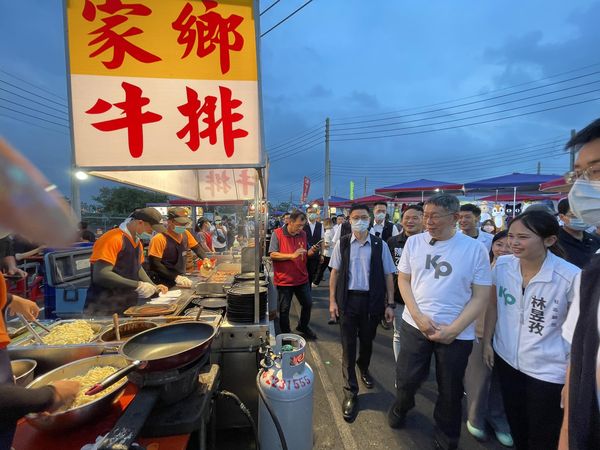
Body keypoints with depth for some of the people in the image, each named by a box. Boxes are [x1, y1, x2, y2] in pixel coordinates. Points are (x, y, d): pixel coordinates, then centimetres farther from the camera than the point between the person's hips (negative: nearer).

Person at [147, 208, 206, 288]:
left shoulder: (185, 234, 0)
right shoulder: (159, 239, -15)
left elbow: (197, 248, 13)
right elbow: (154, 264, -19)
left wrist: (205, 259, -5)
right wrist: (176, 277, -27)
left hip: (181, 279, 5)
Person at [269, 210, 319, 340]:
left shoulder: (303, 234, 3)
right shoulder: (277, 234, -12)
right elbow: (273, 255, -19)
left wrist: (312, 251, -8)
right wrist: (292, 255, -25)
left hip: (302, 278, 5)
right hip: (284, 279, -5)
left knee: (308, 304, 16)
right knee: (284, 309, 8)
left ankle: (303, 326, 42)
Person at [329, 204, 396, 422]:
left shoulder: (380, 245, -4)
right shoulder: (342, 244, -3)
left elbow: (388, 275, 0)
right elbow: (335, 272, 2)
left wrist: (390, 304, -1)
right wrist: (332, 301, -1)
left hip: (372, 300, 1)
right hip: (348, 299, 0)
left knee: (367, 341, 19)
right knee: (348, 345, 5)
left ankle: (363, 369, 51)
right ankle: (350, 393, 21)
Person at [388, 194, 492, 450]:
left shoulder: (475, 249, -9)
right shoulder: (414, 242, -3)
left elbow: (481, 296, -7)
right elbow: (403, 279, 3)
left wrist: (453, 329, -14)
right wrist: (418, 316, -8)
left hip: (457, 334, -1)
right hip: (414, 325, 2)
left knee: (450, 391, 15)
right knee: (406, 380, 13)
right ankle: (401, 408, 47)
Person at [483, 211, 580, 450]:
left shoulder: (571, 277, -21)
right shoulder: (502, 265, -10)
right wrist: (487, 342, 6)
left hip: (549, 371, -3)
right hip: (506, 359, 4)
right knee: (515, 426, 24)